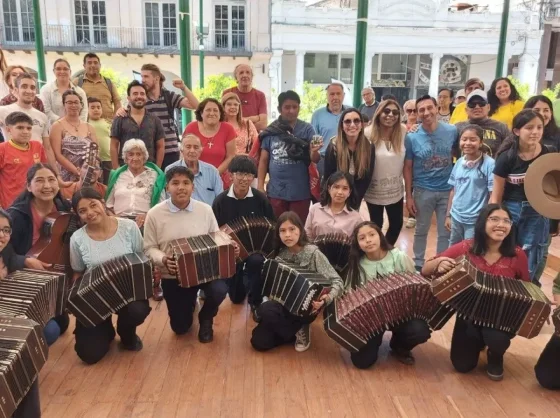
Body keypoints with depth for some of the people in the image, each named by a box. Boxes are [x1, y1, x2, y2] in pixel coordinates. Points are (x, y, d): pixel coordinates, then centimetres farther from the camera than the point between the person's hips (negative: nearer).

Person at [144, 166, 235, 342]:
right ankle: (189, 302, 44)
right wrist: (163, 259, -25)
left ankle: (205, 319, 6)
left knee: (219, 290, -32)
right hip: (173, 276, 0)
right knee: (180, 327, 5)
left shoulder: (205, 210, -5)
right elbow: (149, 248, -4)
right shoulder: (155, 214, -9)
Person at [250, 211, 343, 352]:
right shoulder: (280, 253, 1)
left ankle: (299, 331, -4)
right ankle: (296, 330, 10)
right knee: (259, 342, -9)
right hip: (283, 304, 5)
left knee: (266, 310, -29)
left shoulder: (312, 252, -14)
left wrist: (327, 298, -36)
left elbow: (337, 281, -18)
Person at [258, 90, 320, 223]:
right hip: (276, 191, 1)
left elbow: (314, 159, -9)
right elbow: (264, 160, 5)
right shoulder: (271, 131, 1)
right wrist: (260, 186, -1)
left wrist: (314, 152, -31)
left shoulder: (307, 129, -2)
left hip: (300, 191, -1)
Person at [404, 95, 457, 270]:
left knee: (446, 232, 12)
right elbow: (407, 168, -3)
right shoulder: (412, 137, -8)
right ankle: (418, 264, 32)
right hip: (423, 191, -1)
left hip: (448, 190, 1)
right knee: (421, 230, 15)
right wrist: (408, 196, -5)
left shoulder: (452, 131, -6)